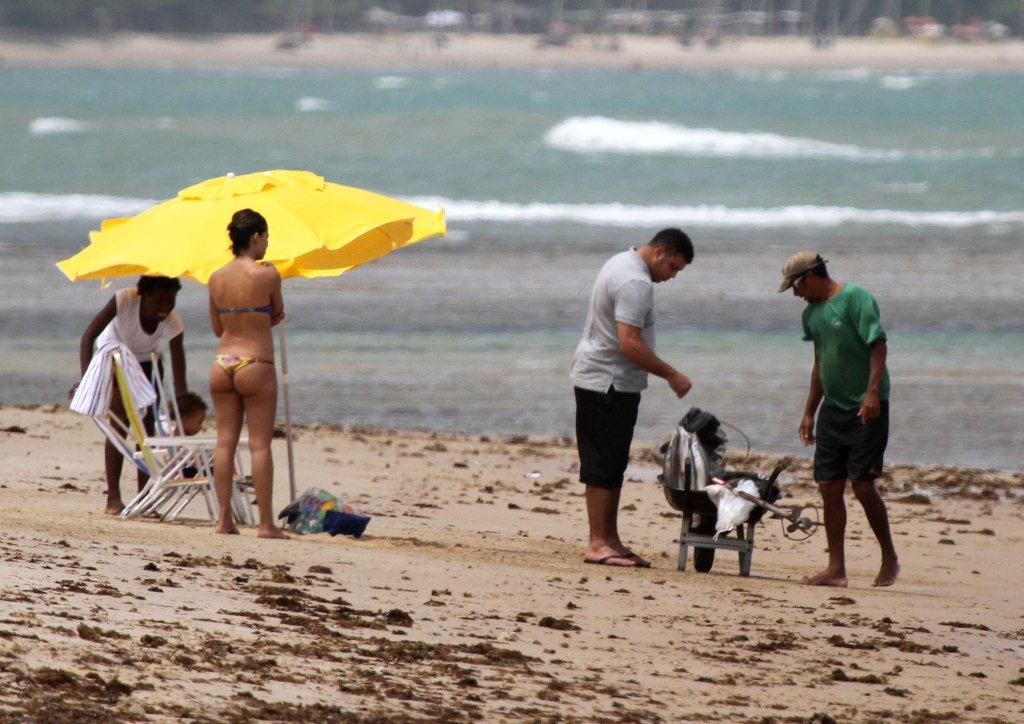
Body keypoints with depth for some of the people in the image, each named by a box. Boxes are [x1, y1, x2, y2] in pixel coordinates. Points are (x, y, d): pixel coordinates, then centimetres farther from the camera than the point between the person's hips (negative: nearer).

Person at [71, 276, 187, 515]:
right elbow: (88, 336, -32)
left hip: (146, 359, 2)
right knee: (120, 423, -15)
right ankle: (113, 498, -17)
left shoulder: (173, 323, -30)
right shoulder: (125, 300, -36)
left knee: (147, 426, -5)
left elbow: (179, 378, -29)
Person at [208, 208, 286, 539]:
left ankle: (224, 518, 6)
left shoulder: (217, 278, 6)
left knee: (225, 441, 7)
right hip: (256, 363, -5)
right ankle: (265, 523, 0)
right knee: (260, 444, -1)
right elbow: (278, 314, 5)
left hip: (222, 363, 5)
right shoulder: (267, 275, -10)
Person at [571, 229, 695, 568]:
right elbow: (630, 344, -26)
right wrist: (671, 375, -19)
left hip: (594, 377, 11)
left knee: (611, 466, 12)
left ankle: (610, 540, 15)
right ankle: (598, 544, -8)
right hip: (609, 384, -11)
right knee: (604, 466, -8)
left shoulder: (620, 263, 14)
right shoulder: (635, 284, -20)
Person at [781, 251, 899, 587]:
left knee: (862, 484, -10)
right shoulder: (813, 312, 14)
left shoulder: (856, 299, -10)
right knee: (829, 486, 2)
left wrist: (872, 391, -28)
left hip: (866, 408, -8)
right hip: (833, 407, 8)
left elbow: (878, 347, -17)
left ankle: (889, 559, 6)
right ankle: (836, 569, 4)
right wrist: (809, 413, 21)